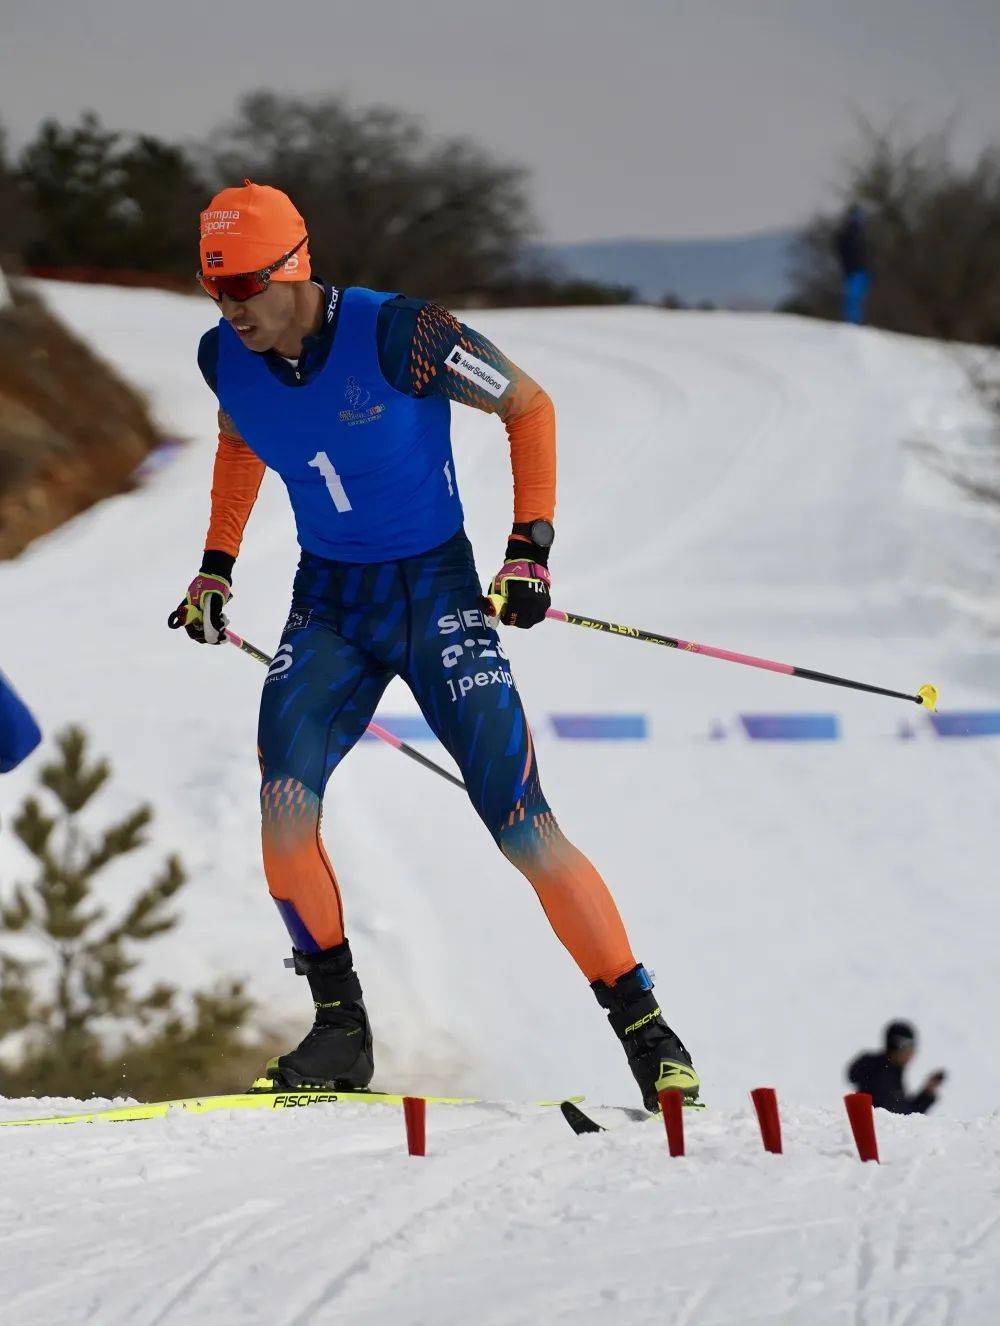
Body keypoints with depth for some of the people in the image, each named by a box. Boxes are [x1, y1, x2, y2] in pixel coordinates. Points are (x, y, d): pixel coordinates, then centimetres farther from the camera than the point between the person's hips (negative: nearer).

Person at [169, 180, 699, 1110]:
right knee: (284, 796, -19)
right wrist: (216, 566, 18)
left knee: (521, 823, -10)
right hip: (328, 600, 4)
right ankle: (340, 1027, -5)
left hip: (436, 590, -4)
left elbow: (528, 406, -8)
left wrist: (531, 545, -13)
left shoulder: (396, 335, -21)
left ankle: (646, 1032, -1)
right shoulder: (225, 359, -4)